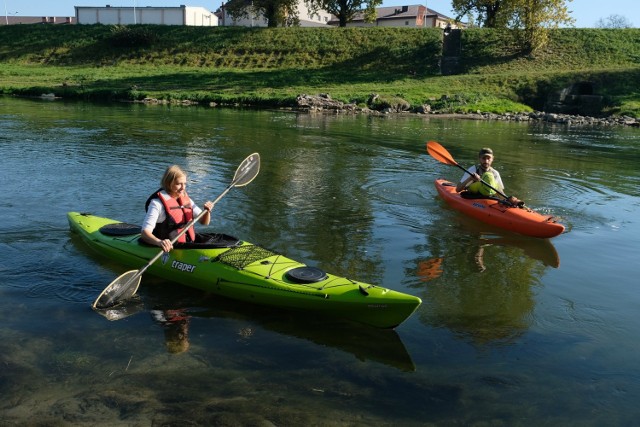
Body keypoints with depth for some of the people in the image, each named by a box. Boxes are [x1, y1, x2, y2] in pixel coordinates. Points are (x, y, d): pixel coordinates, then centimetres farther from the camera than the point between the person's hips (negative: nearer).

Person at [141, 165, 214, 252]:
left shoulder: (185, 199, 13)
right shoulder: (158, 203, -8)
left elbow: (204, 222, 20)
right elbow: (145, 233, -18)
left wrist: (207, 211, -4)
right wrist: (159, 242, -39)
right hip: (169, 248, -7)